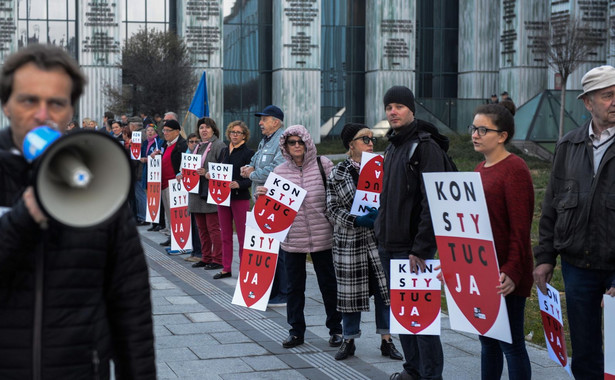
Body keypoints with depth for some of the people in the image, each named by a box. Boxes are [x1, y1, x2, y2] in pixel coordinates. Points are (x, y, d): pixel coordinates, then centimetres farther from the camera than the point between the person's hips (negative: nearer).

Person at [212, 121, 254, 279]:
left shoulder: (248, 153, -6)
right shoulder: (224, 151, 13)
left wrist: (239, 184, -26)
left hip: (240, 198, -6)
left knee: (242, 235, -2)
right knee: (225, 235, 11)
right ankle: (226, 269, 18)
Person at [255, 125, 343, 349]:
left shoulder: (323, 165, -2)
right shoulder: (280, 172, 4)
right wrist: (263, 196, -10)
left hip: (322, 236, -2)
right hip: (292, 238, 2)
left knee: (328, 284, 9)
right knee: (294, 286, 10)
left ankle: (335, 329, 23)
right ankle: (296, 331, 22)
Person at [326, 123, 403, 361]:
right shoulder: (337, 174, 1)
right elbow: (333, 207, -3)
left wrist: (381, 214, -13)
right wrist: (356, 220, -16)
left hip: (379, 239, 1)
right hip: (350, 241, -1)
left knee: (384, 288, 3)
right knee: (350, 290, 5)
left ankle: (386, 340, 15)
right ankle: (349, 341, 19)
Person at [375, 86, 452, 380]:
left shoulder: (426, 147, -12)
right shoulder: (392, 148, 16)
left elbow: (432, 202, -18)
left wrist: (421, 248, -21)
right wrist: (381, 231, 16)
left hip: (413, 247, -9)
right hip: (388, 246, 9)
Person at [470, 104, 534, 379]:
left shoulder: (514, 169, -12)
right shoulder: (480, 169, 14)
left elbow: (520, 228, -17)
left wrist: (512, 272, -23)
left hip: (504, 276, -9)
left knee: (511, 343, -1)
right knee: (487, 341, 15)